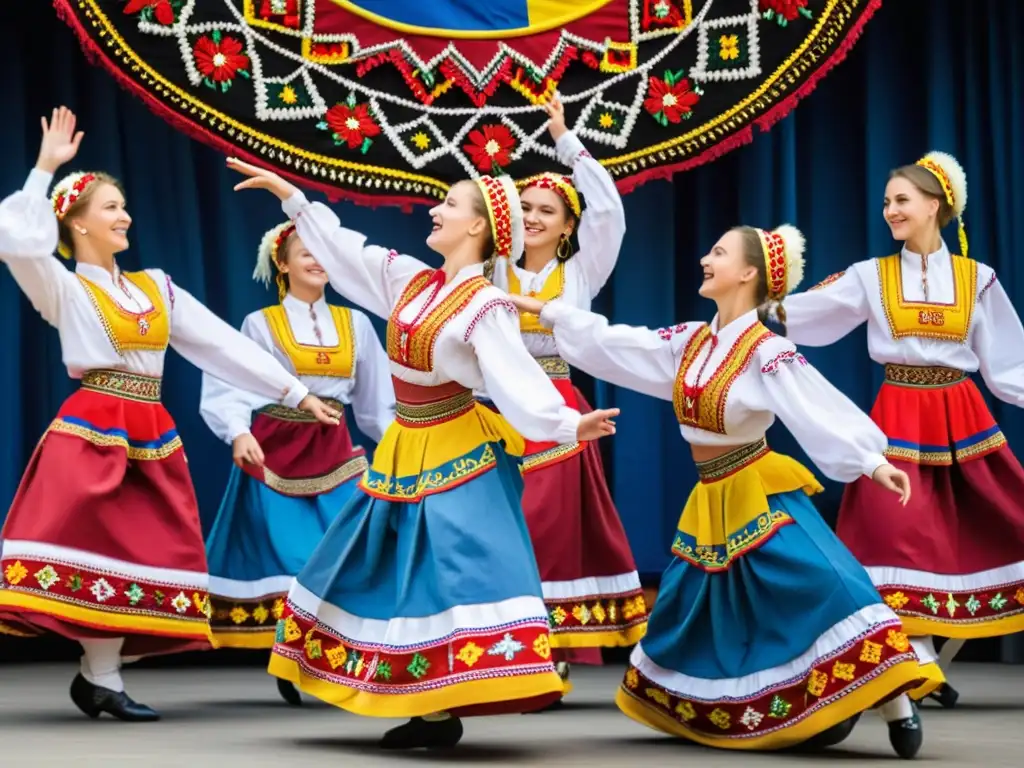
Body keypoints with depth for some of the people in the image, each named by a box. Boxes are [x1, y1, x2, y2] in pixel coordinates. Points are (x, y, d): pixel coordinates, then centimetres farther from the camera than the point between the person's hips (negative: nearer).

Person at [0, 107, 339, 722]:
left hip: (152, 437, 5)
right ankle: (100, 676, -10)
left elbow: (225, 344, 15)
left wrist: (295, 392, 12)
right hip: (92, 431, -5)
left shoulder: (156, 286, 17)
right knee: (100, 551, -12)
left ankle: (101, 677, 5)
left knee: (145, 551, 1)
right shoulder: (65, 290, 3)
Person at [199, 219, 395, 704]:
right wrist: (239, 433, -26)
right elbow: (234, 387, -8)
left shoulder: (355, 324, 11)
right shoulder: (260, 324, 1)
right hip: (277, 453, -3)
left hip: (335, 455, 3)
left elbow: (377, 397, 14)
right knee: (285, 559, -5)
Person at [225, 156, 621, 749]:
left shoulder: (485, 306, -15)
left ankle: (443, 713, -11)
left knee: (452, 573, -14)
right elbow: (344, 250, 16)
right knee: (402, 574, 8)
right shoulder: (410, 279, 7)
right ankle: (429, 713, 12)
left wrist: (568, 425, -40)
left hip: (457, 457, -8)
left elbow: (517, 381, -25)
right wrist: (290, 195, 18)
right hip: (406, 452, 8)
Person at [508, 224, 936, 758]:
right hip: (709, 504, 8)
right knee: (697, 611, 13)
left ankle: (896, 709, -16)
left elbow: (819, 410, -24)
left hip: (759, 496, -8)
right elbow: (609, 343, 12)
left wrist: (873, 461, -35)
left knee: (819, 588, -18)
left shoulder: (766, 352, -16)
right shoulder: (688, 343, 5)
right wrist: (544, 310, 15)